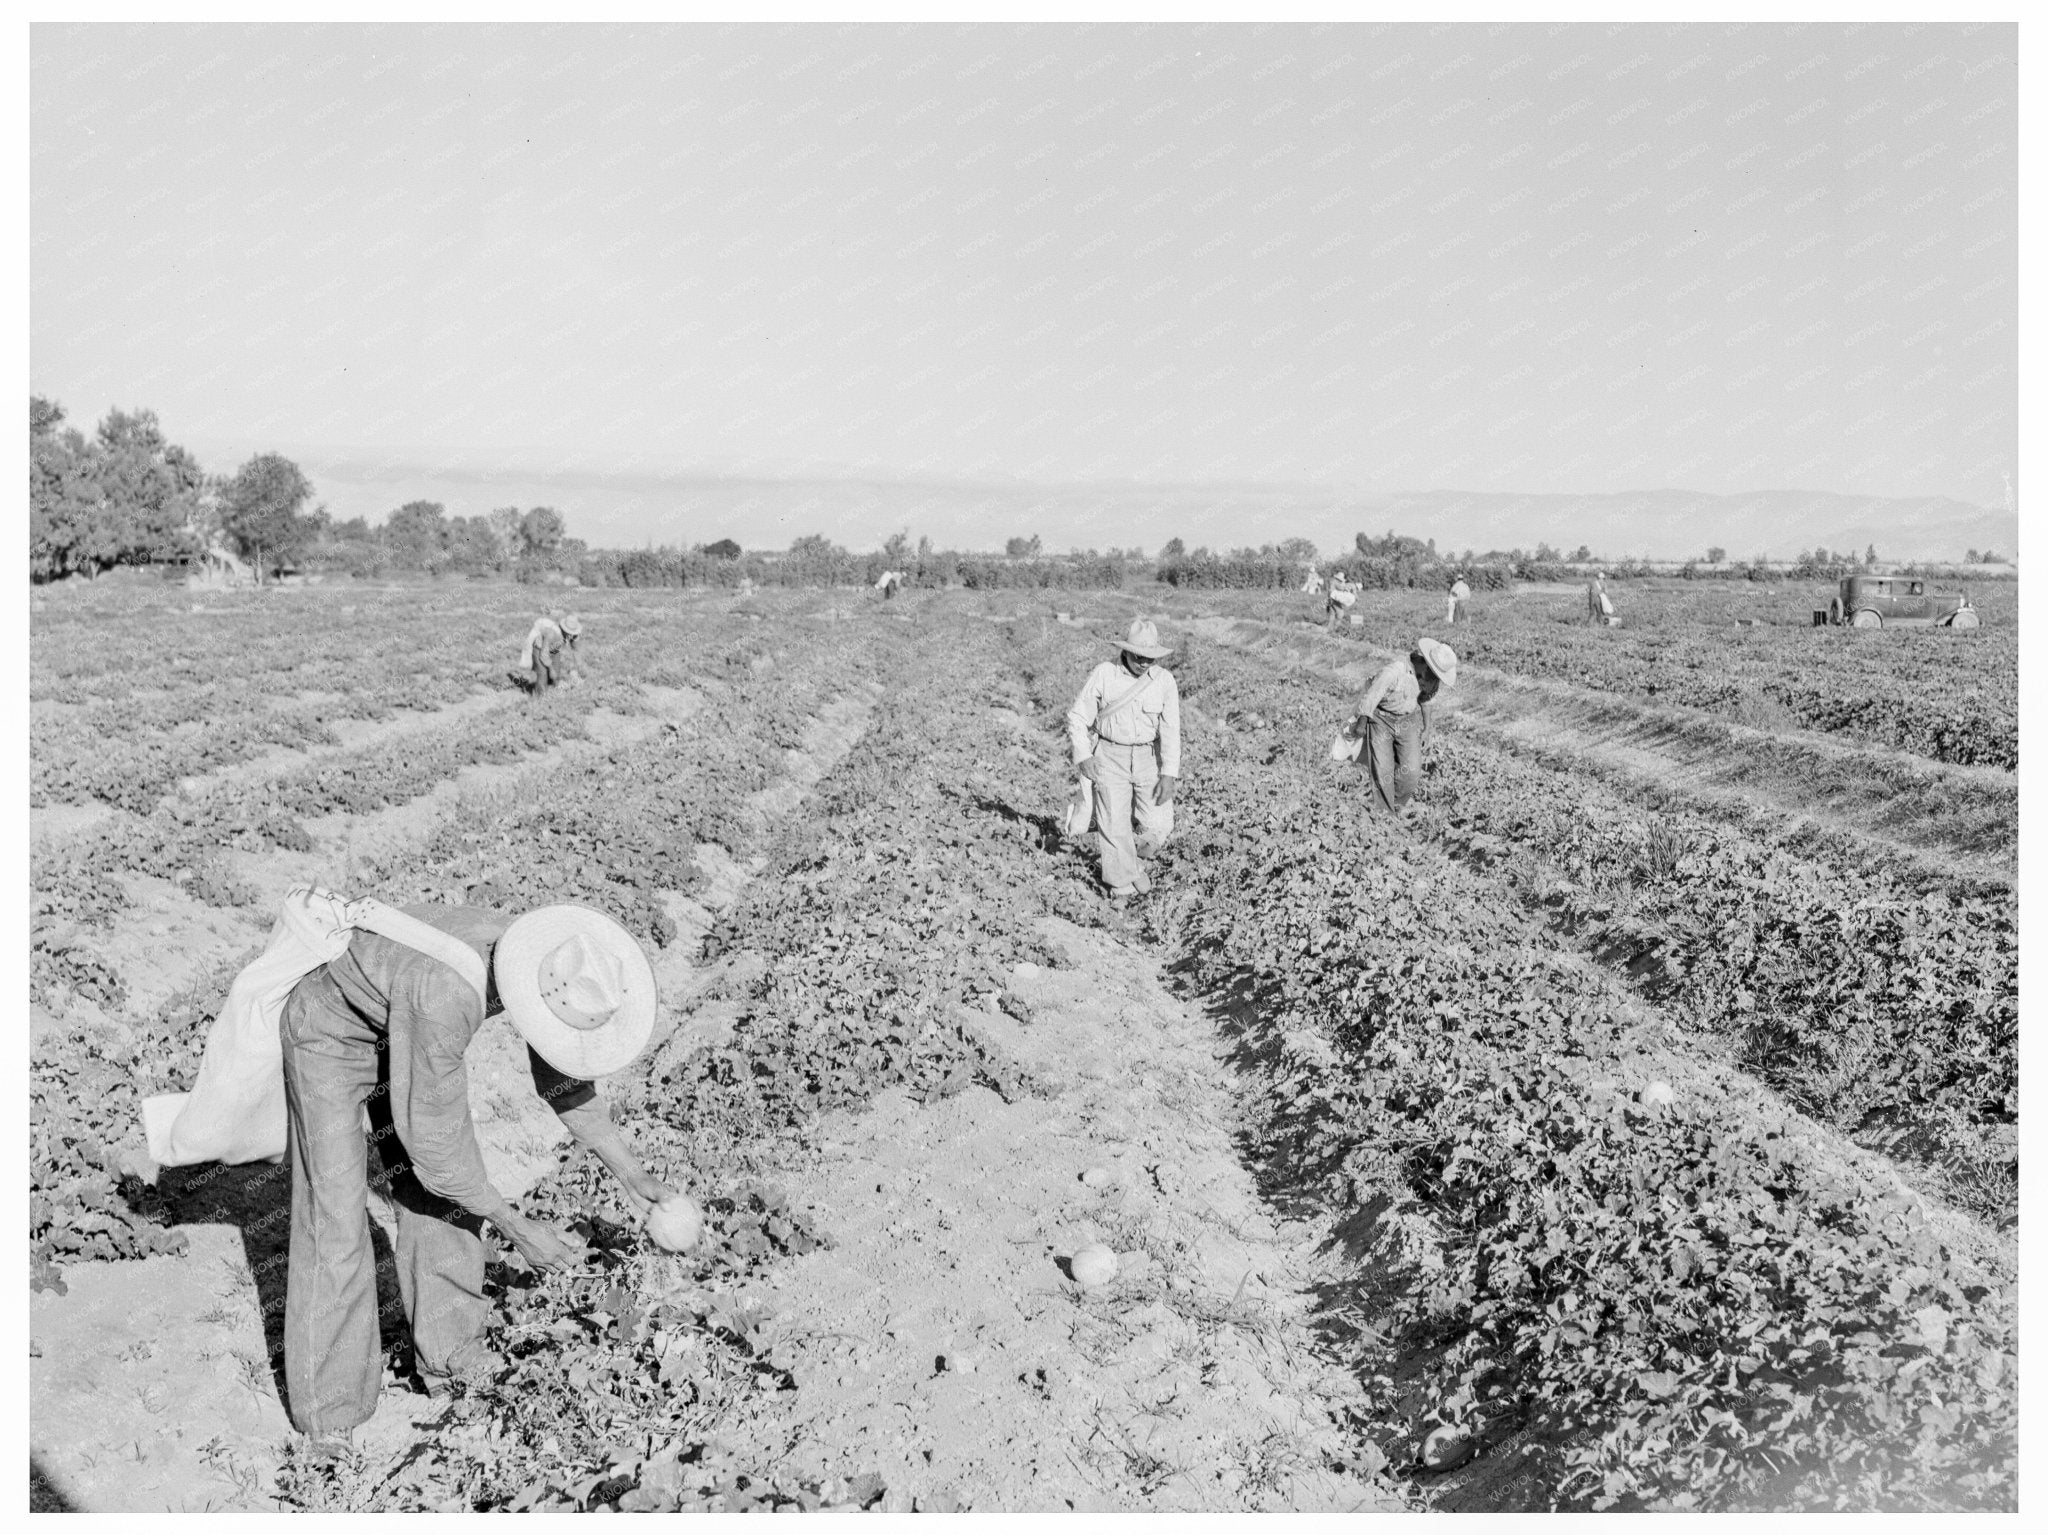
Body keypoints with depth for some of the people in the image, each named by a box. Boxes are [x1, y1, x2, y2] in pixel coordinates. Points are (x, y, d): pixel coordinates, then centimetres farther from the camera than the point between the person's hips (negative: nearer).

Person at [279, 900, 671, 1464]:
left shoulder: (555, 968, -23)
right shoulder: (446, 999, -44)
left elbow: (561, 1076, -4)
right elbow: (432, 1142, -32)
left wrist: (629, 1173, -4)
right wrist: (516, 1227, -23)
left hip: (399, 1026, 7)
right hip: (329, 1033, -6)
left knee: (448, 1188, 2)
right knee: (336, 1212, -6)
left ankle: (447, 1352, 18)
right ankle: (326, 1409, 9)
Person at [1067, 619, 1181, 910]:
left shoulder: (1165, 681, -7)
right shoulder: (1103, 675, -10)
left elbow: (1170, 730, -9)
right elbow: (1077, 717, -3)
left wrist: (1169, 774, -17)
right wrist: (1083, 756, -15)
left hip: (1148, 758, 1)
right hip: (1110, 757, -1)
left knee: (1157, 824, -6)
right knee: (1113, 823, -4)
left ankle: (1134, 857, 26)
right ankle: (1122, 886, 11)